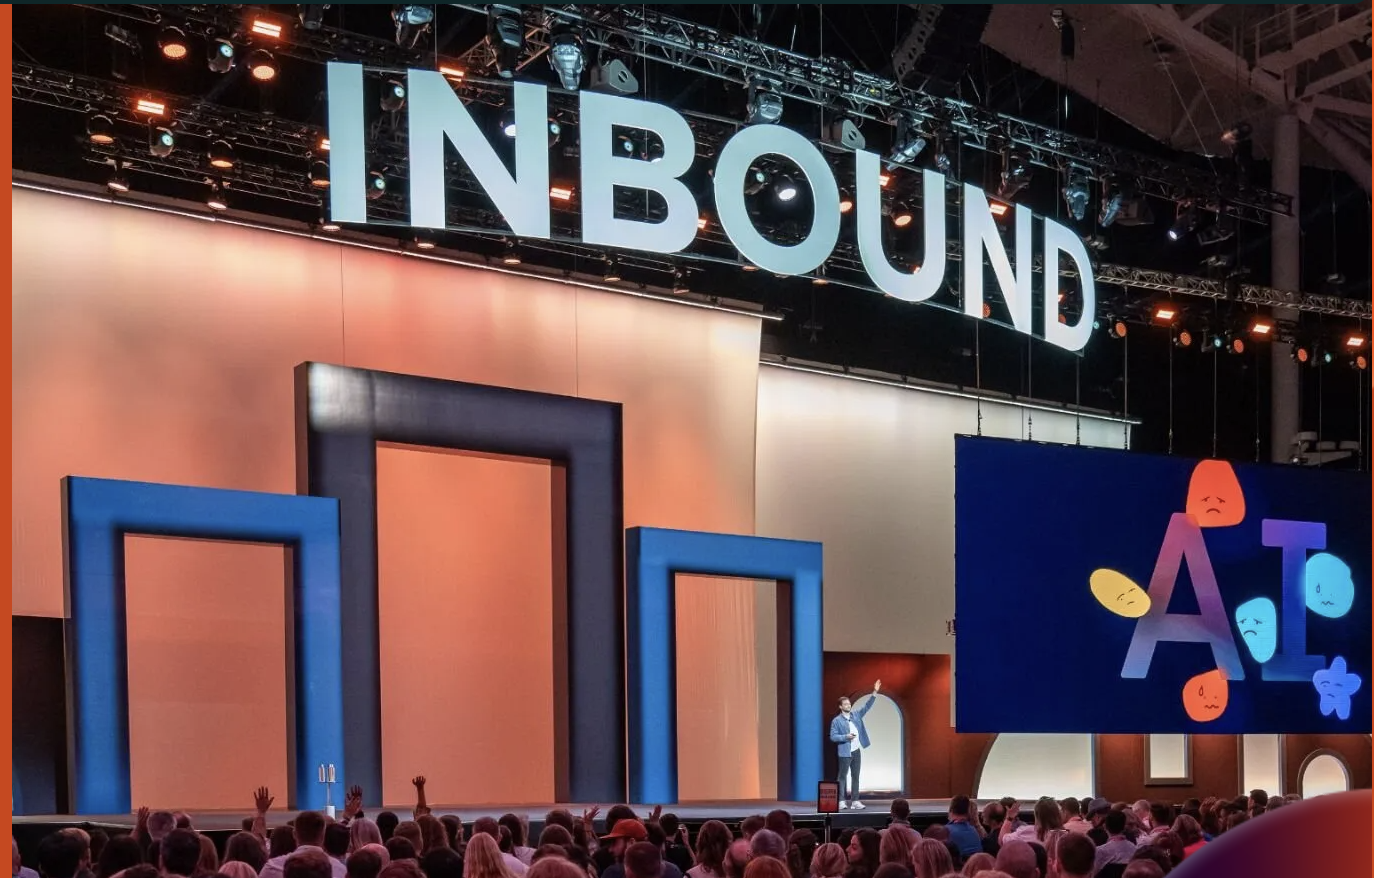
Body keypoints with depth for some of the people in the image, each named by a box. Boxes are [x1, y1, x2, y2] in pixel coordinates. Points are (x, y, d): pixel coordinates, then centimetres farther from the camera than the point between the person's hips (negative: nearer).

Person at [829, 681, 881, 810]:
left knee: (855, 777, 6)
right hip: (845, 753, -5)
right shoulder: (836, 721, -6)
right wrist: (846, 737, -22)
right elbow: (833, 736, -9)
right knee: (843, 776, -1)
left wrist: (875, 692, -5)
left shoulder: (856, 715, 8)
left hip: (856, 751, 5)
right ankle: (841, 801, 0)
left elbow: (867, 706, 5)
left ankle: (855, 801, 8)